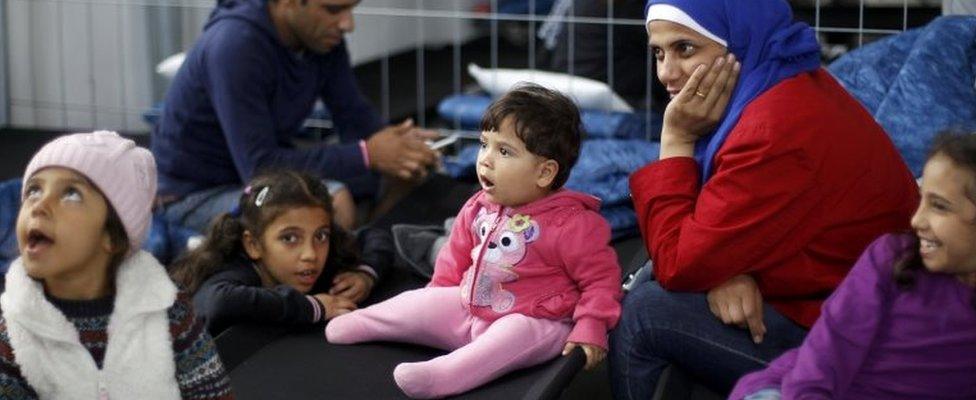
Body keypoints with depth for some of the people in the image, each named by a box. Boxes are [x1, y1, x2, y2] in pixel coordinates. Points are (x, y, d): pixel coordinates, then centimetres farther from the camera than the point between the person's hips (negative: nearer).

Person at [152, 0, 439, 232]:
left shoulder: (322, 34, -6)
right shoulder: (235, 45, -28)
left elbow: (356, 118, 0)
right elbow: (258, 168, -31)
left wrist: (398, 145, -23)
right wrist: (367, 155, -32)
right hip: (198, 194, -8)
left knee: (403, 178, -3)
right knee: (335, 204, -32)